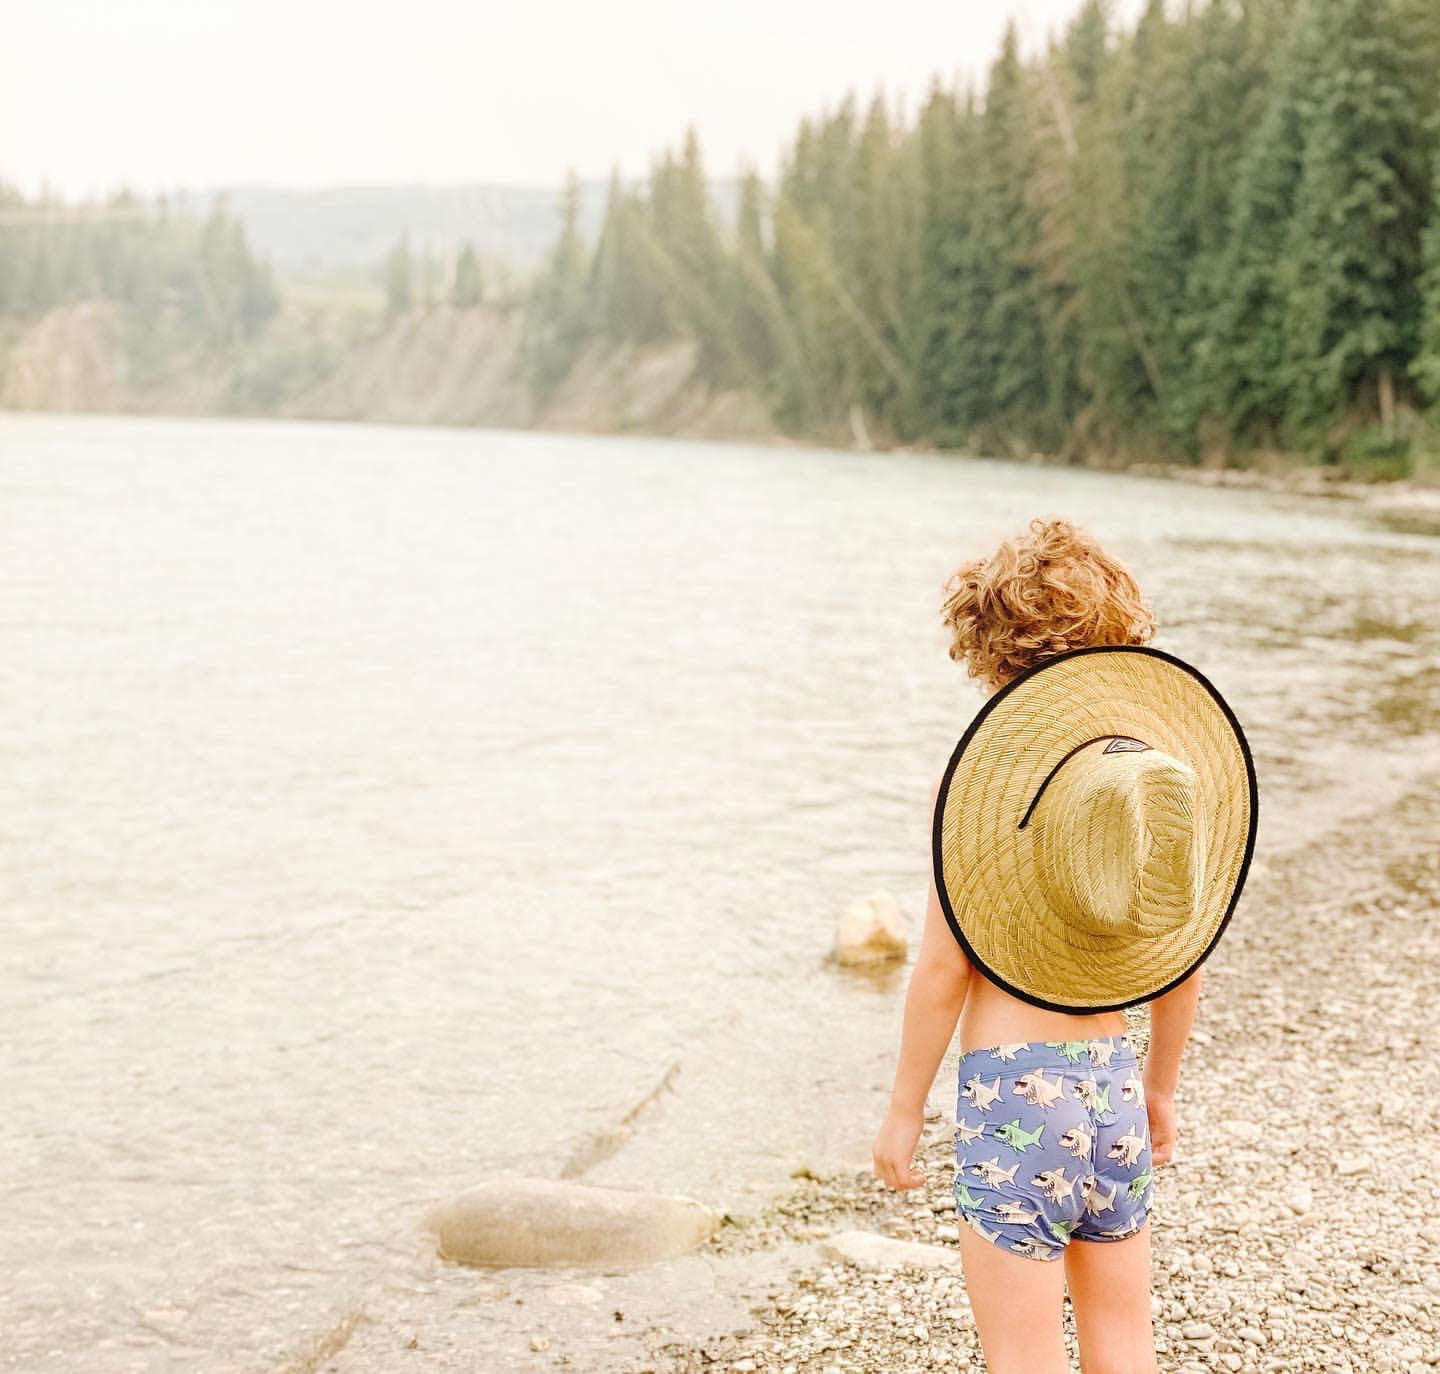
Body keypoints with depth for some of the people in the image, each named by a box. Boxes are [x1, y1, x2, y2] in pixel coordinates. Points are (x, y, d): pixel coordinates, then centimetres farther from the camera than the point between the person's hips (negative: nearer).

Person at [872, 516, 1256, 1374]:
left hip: (1012, 1086, -5)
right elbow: (1186, 962, 7)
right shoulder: (1163, 761, 1)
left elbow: (943, 966, -12)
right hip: (1115, 1080, 5)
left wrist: (905, 1107, -1)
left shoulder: (980, 764, -12)